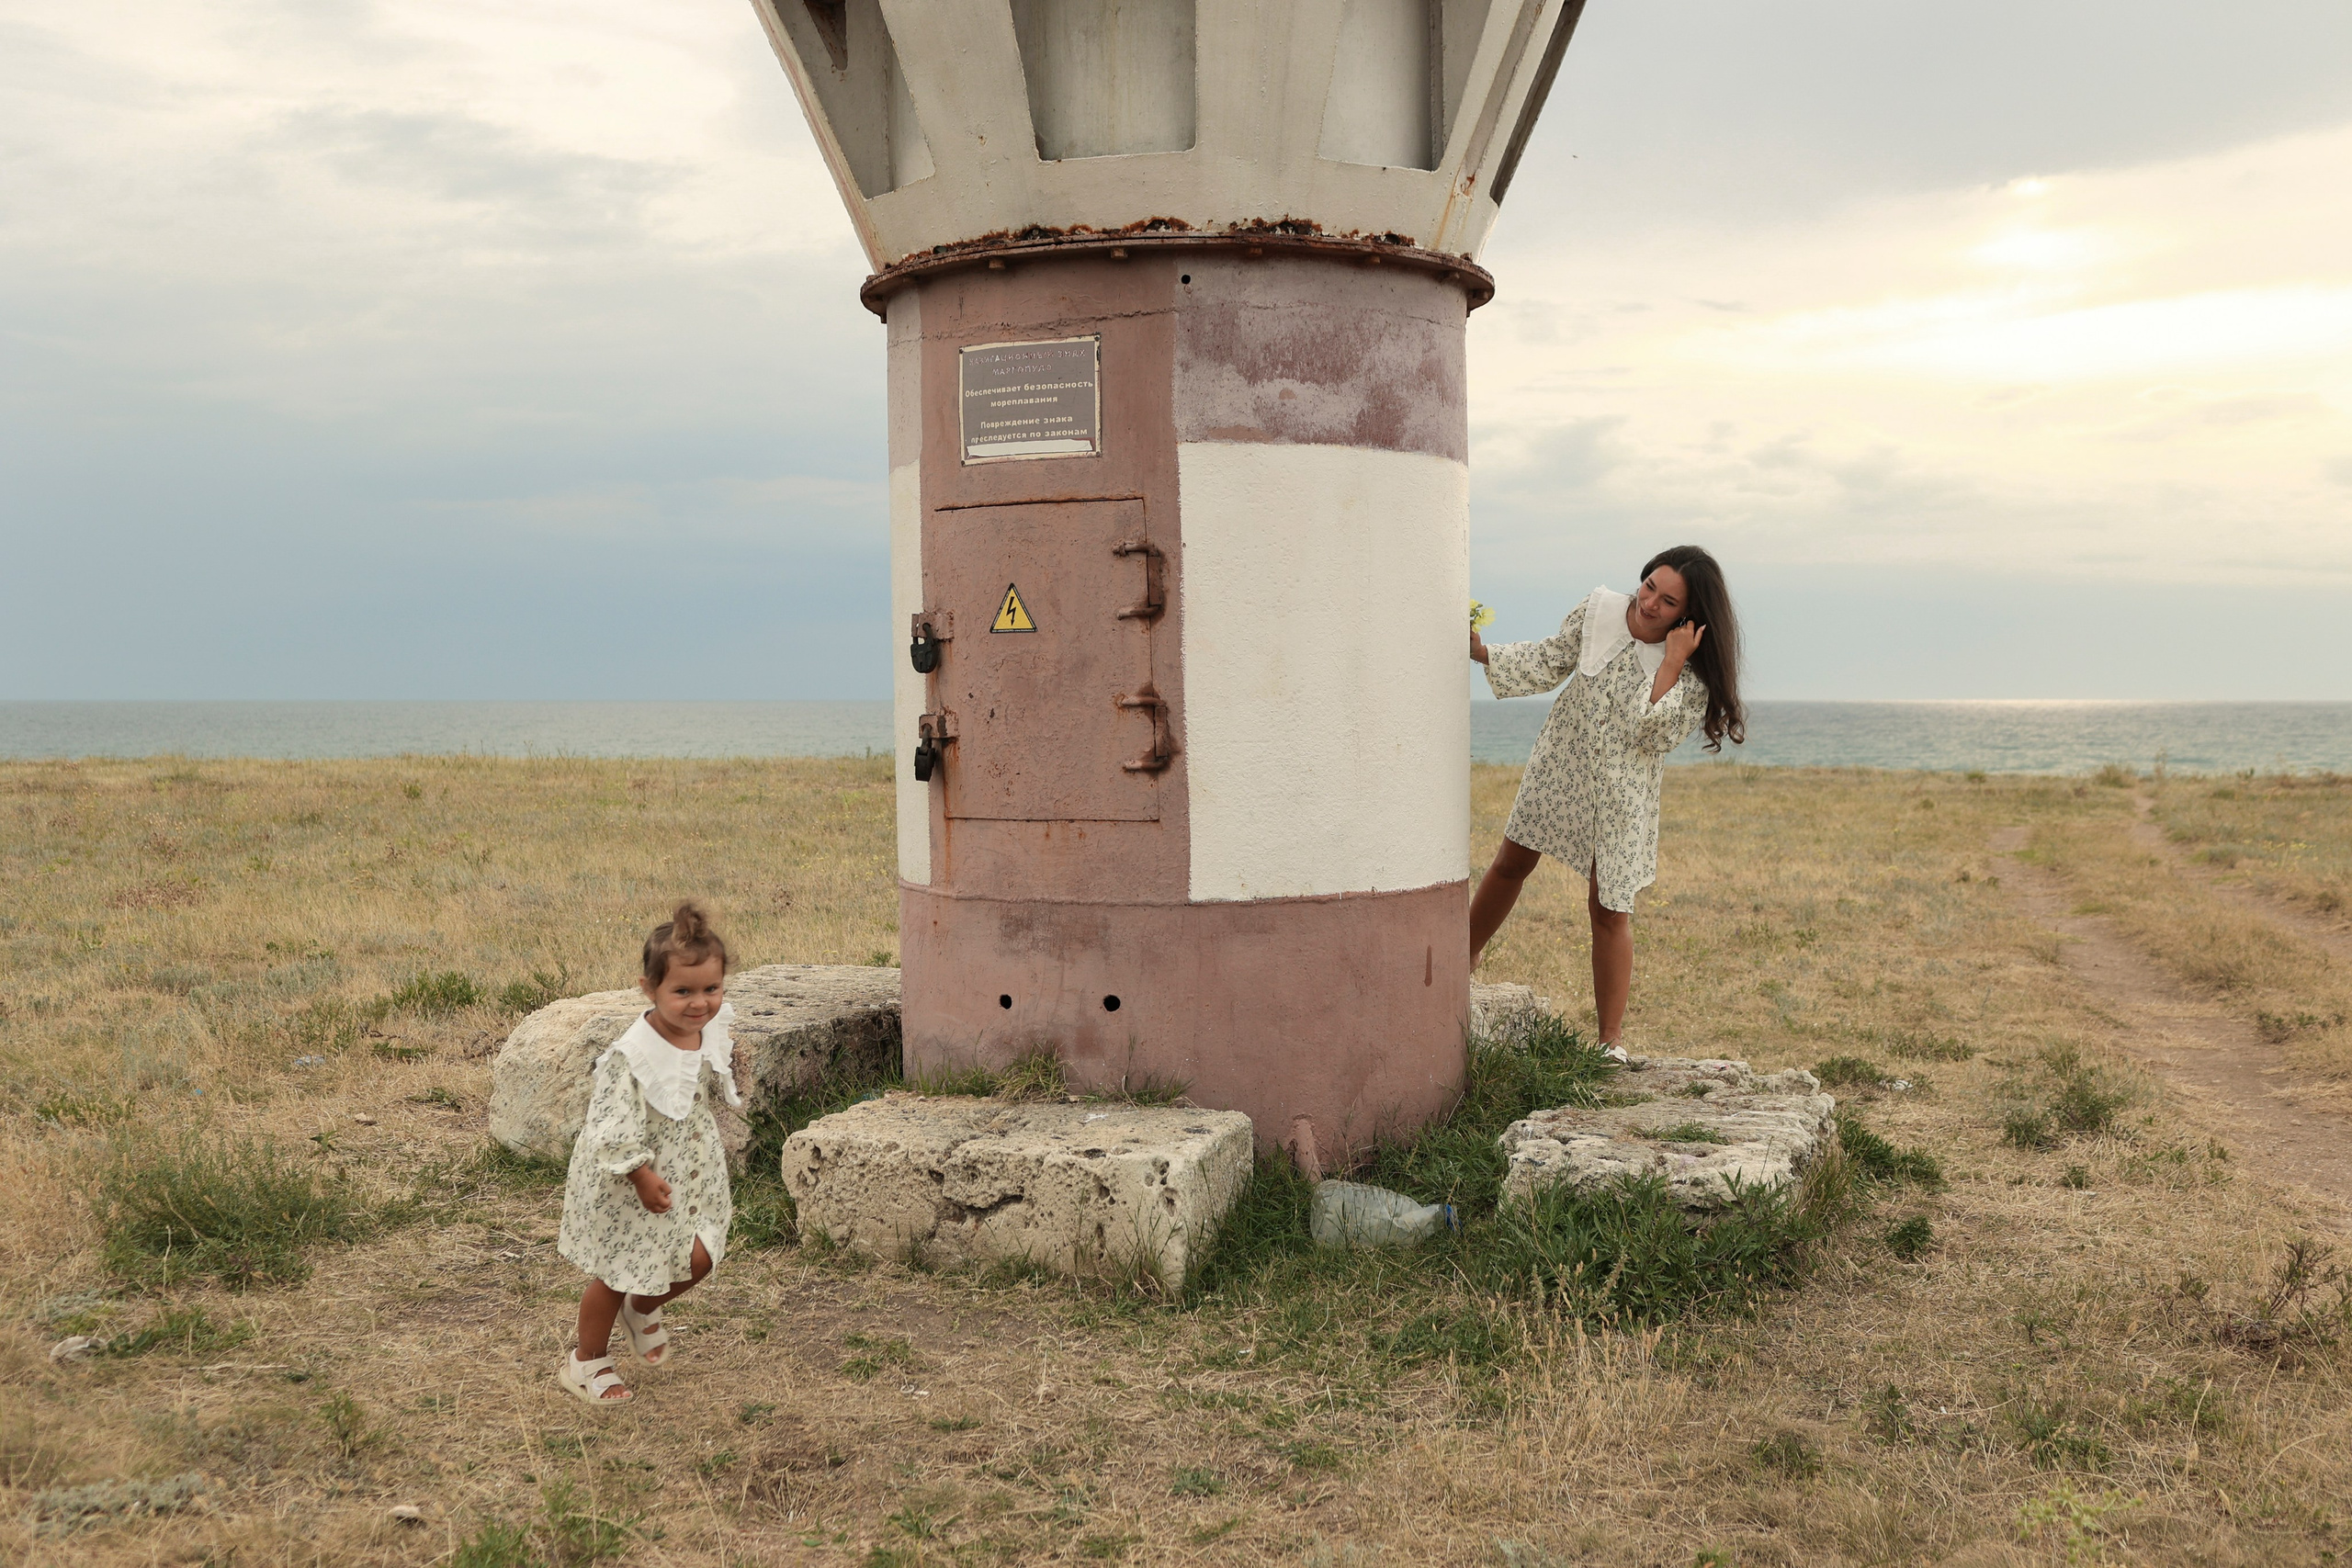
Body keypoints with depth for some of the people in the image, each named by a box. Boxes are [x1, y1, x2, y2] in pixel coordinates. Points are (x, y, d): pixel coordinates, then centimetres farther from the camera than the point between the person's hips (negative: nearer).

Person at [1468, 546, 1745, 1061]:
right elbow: (1548, 662, 2)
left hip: (1622, 793, -3)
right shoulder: (1599, 611, -10)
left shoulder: (1697, 673, -17)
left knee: (1609, 908, -3)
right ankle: (1465, 955, 41)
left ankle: (1611, 1042, 7)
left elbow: (1653, 735, -27)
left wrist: (1671, 662, -30)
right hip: (1561, 765, 3)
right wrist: (1480, 652, -6)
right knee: (1511, 864, 17)